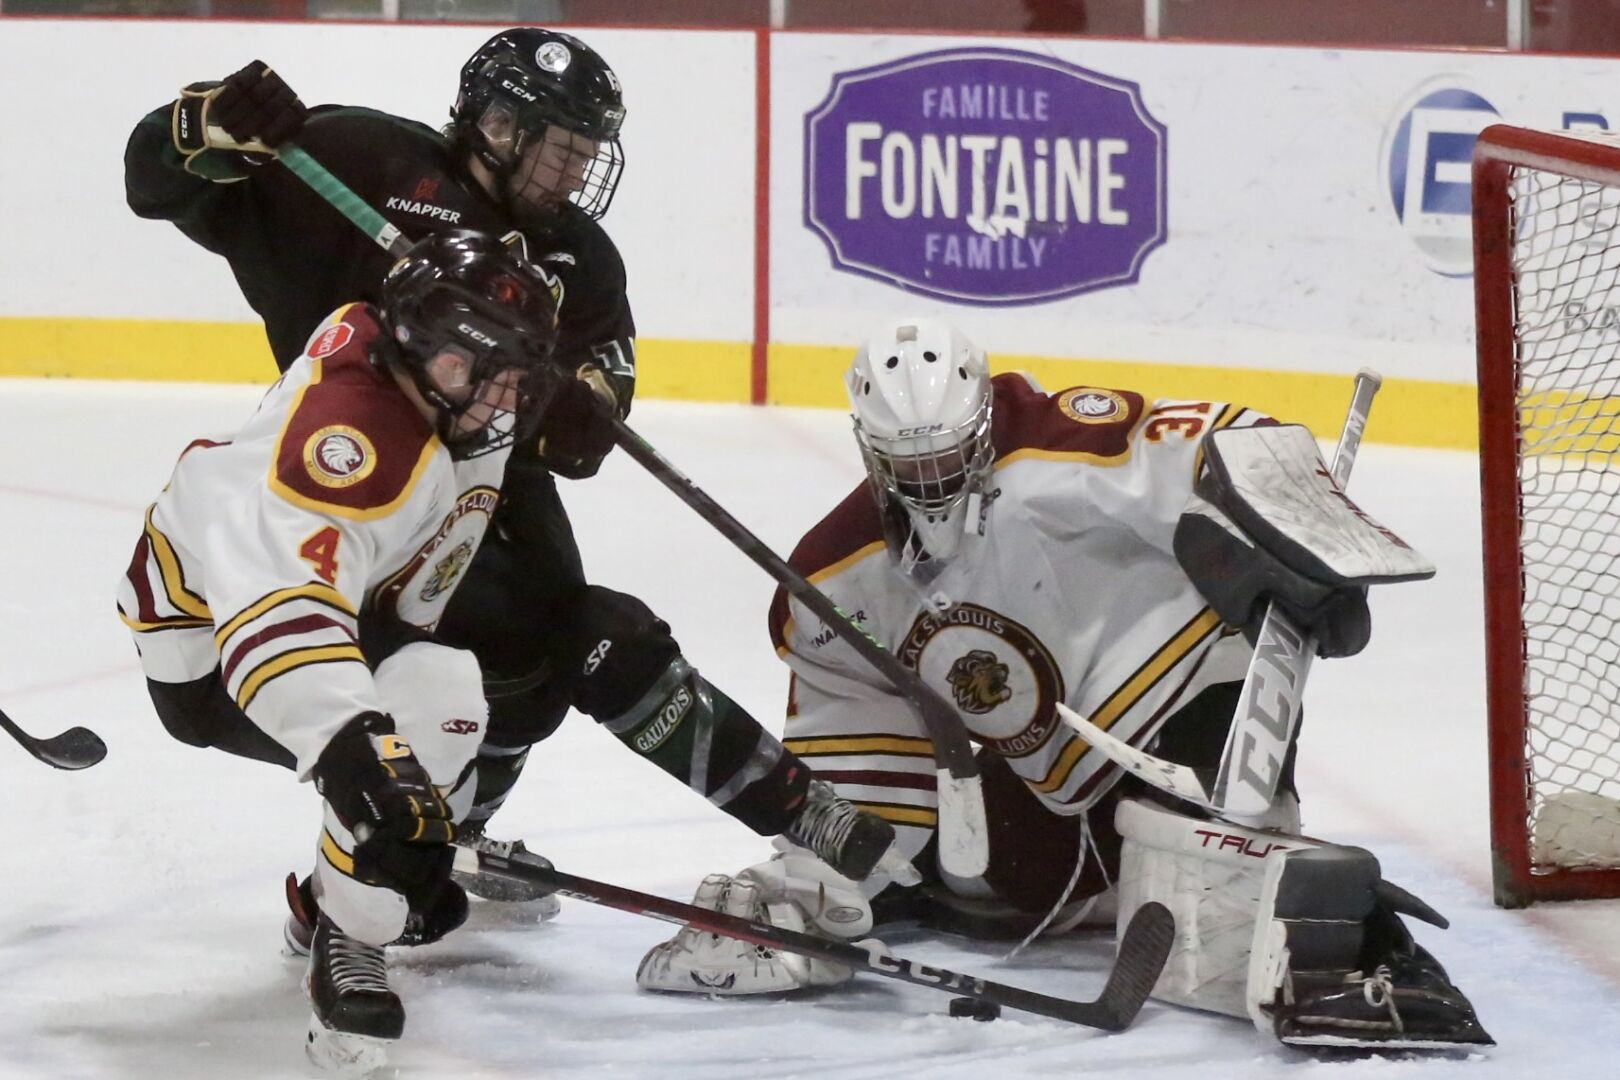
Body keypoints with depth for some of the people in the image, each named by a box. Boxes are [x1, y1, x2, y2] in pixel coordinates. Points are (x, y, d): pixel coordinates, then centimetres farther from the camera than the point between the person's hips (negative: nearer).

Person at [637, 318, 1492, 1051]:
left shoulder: (1065, 452, -22)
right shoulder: (837, 581, 0)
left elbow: (1240, 454, -30)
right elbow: (846, 744, 8)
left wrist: (1308, 554, -45)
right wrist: (813, 882, 0)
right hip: (1050, 773, 8)